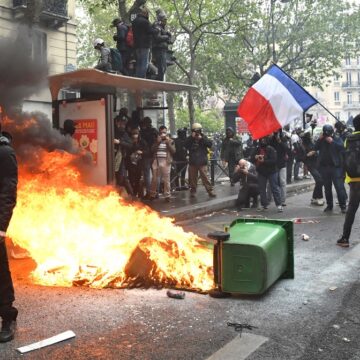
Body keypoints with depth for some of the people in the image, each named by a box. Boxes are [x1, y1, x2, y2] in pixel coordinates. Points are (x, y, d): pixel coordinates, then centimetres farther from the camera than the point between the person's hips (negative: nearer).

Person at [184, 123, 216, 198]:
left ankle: (210, 190, -4)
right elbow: (186, 145, -9)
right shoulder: (190, 138, 8)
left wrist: (201, 138, -16)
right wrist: (192, 137, -15)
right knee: (192, 177, 6)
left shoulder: (203, 137, 6)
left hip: (202, 161, -2)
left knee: (205, 177, -8)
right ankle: (193, 191, 17)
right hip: (192, 161, 2)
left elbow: (210, 144, -9)